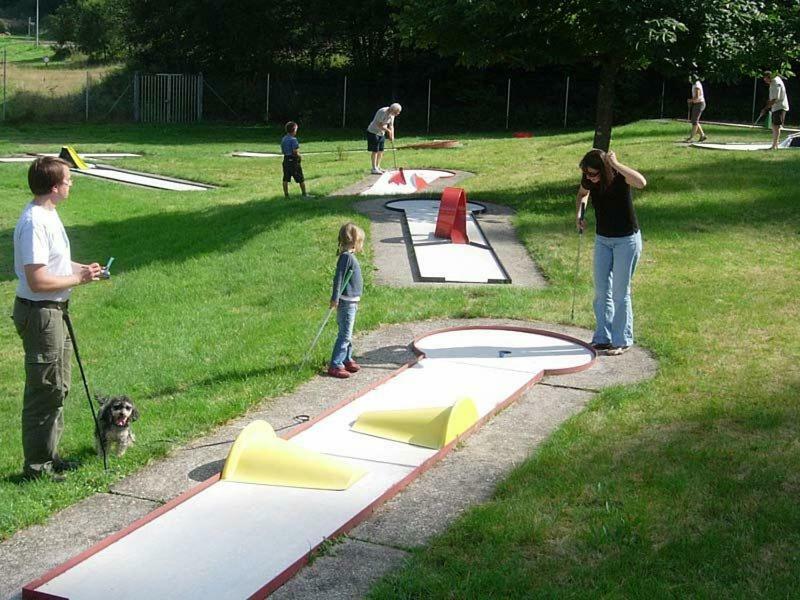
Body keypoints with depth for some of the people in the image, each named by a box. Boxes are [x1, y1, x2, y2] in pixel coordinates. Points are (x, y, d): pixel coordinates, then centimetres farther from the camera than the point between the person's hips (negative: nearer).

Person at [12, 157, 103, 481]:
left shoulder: (48, 213, 8)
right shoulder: (35, 222, -23)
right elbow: (38, 281, -27)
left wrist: (80, 268, 7)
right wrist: (78, 278, -16)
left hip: (53, 311, 10)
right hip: (39, 313, -10)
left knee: (59, 387, 19)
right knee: (45, 390, 0)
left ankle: (48, 455, 32)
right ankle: (36, 466, 13)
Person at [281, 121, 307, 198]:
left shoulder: (283, 139, 9)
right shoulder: (293, 139, -16)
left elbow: (282, 150, 15)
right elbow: (295, 151, -22)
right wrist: (299, 155, -4)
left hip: (286, 159, 7)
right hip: (293, 160, -7)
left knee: (286, 179, 7)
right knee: (301, 179, 4)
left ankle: (286, 194, 9)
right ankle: (304, 194, 11)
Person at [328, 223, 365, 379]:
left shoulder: (350, 256, 11)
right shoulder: (346, 256, -18)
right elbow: (338, 278, -22)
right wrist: (335, 299, -23)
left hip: (352, 302, 10)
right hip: (346, 302, -10)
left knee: (348, 334, 19)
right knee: (345, 335, -7)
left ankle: (347, 360, 30)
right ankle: (335, 366, -4)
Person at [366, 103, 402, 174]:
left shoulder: (392, 114, 1)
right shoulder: (382, 112, -26)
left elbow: (391, 125, 6)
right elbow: (379, 125, -27)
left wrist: (392, 135, -6)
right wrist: (388, 130, -22)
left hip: (381, 133, 9)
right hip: (373, 132, -9)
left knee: (381, 150, 10)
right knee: (375, 151, -8)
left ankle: (378, 167, 20)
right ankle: (374, 169, -4)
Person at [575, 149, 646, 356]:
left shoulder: (618, 176, -24)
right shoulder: (588, 179, -10)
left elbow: (642, 183, -47)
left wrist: (616, 164, -41)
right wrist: (579, 213, -2)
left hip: (626, 240, -6)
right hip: (602, 239, 6)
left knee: (620, 292, 1)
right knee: (601, 290, 11)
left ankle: (622, 341, 14)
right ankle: (603, 337, 23)